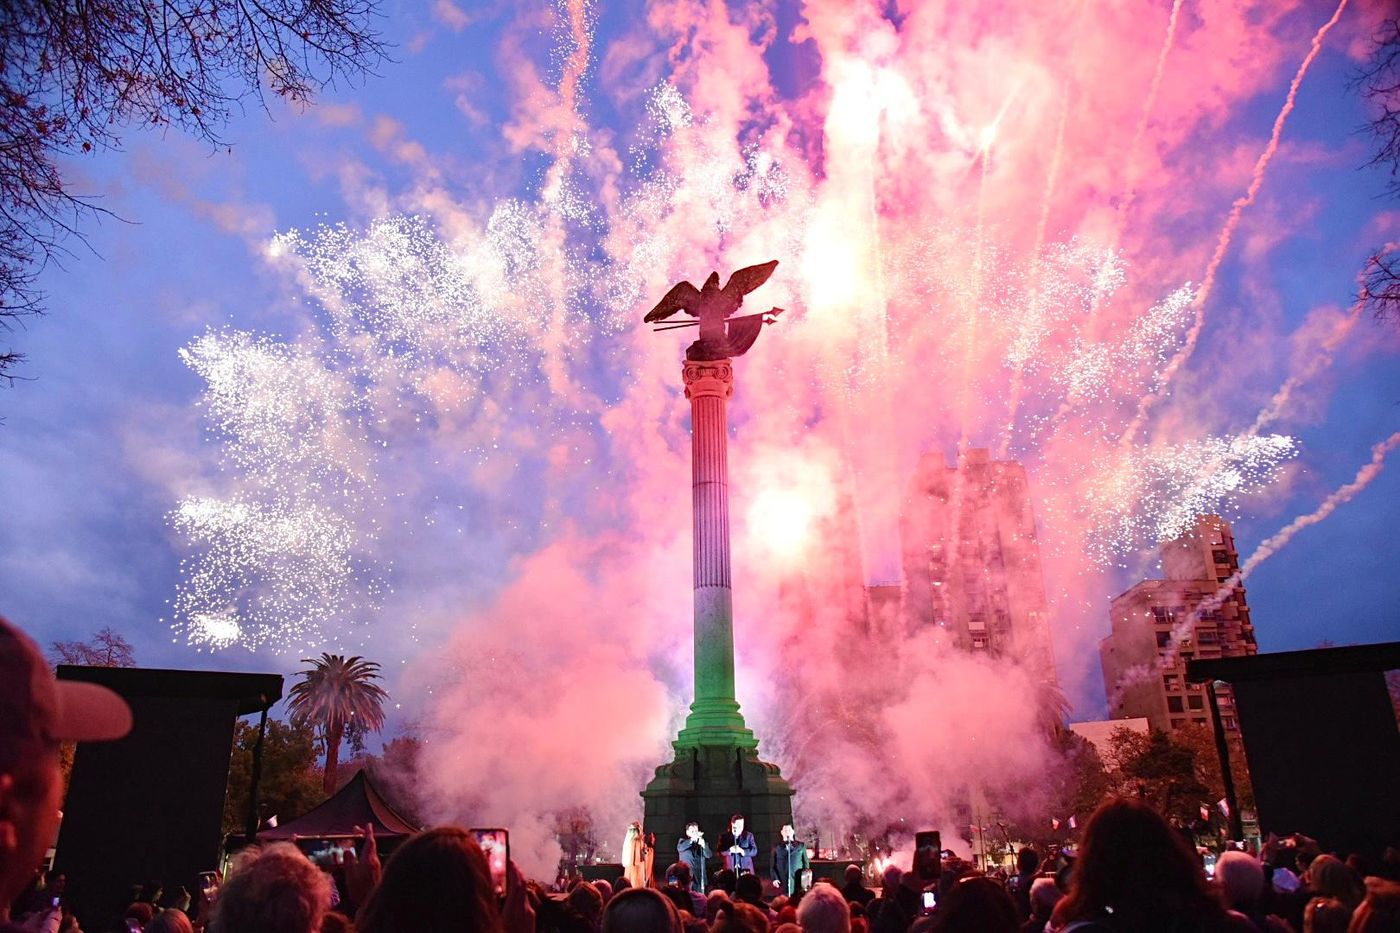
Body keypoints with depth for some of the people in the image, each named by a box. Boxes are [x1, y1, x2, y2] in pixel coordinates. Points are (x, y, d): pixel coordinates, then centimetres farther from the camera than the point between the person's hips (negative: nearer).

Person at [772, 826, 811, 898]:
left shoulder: (801, 845, 10)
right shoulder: (777, 847, 10)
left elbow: (806, 862, 11)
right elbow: (773, 864, 8)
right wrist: (775, 878, -3)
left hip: (798, 881, 0)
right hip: (782, 881, 0)